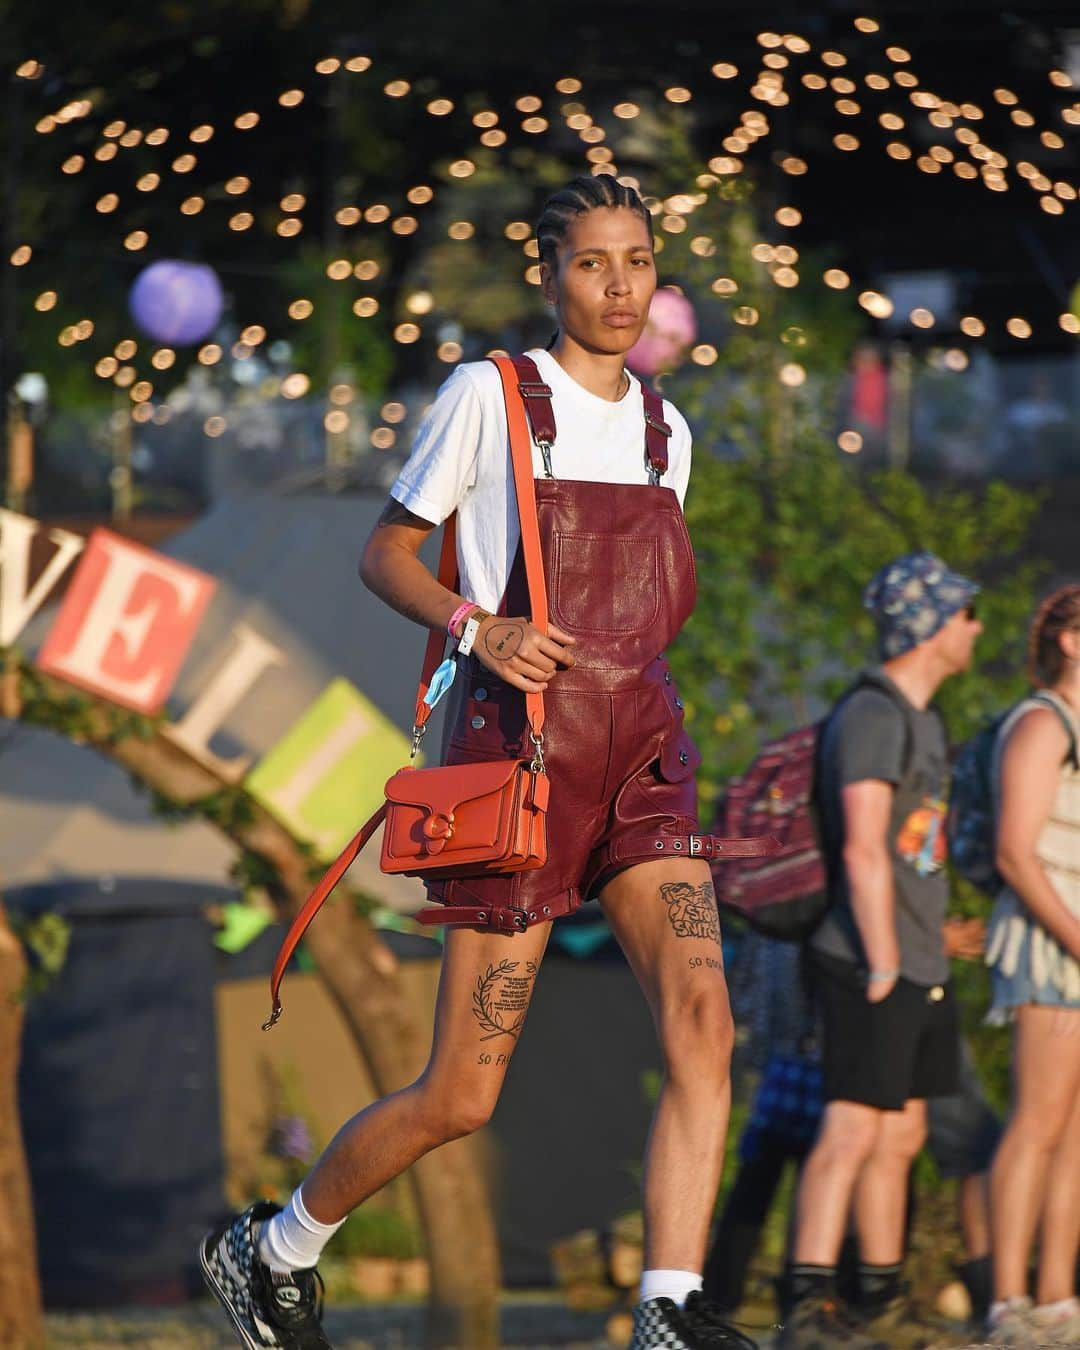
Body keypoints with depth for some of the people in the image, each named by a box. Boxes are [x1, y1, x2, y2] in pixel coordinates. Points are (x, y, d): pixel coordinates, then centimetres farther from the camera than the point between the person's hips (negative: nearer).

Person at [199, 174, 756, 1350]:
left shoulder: (662, 431, 14)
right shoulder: (488, 397, -2)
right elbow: (385, 554, 1)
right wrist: (476, 627, -15)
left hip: (640, 749, 5)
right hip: (519, 745, -5)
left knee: (702, 1020, -18)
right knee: (461, 1096, -1)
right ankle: (274, 1248, 23)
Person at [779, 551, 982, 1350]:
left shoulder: (922, 720, 17)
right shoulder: (873, 716, -14)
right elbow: (864, 850, -20)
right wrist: (884, 967, -20)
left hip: (920, 969, 10)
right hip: (874, 965, -10)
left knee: (902, 1137, 12)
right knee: (854, 1130, -14)